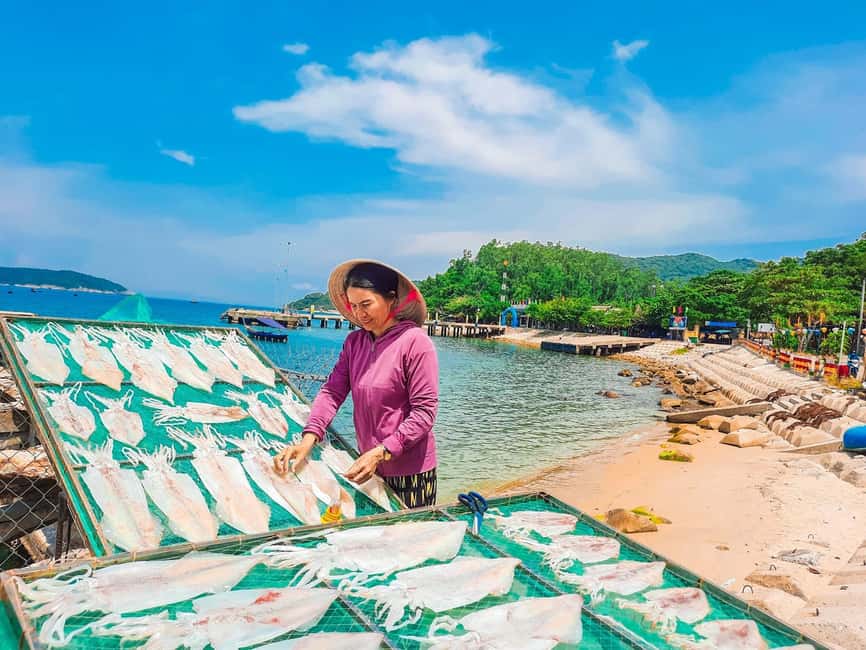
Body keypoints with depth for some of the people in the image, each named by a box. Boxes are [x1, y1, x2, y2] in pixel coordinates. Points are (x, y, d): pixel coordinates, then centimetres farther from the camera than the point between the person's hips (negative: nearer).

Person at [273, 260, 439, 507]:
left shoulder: (415, 342, -17)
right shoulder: (354, 342, 2)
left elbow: (425, 411, -18)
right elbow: (332, 392, -2)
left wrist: (381, 453, -23)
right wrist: (308, 438, -17)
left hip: (410, 472, -5)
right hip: (369, 465, 6)